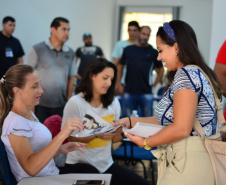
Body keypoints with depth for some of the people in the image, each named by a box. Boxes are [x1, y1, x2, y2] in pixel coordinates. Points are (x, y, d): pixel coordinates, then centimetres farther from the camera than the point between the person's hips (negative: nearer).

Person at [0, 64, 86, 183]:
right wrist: (61, 136, -35)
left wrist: (60, 149, -2)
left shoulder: (30, 115, 11)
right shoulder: (15, 123, -18)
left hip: (52, 176, 9)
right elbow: (31, 168, -30)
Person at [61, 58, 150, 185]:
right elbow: (69, 138, -13)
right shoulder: (75, 103, -10)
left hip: (106, 164, 6)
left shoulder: (113, 102, 9)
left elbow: (114, 138, 12)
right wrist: (96, 134, -27)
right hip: (79, 165, -6)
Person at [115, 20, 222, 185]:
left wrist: (145, 142, -8)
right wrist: (130, 121, 17)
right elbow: (167, 120, 19)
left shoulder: (186, 74, -13)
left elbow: (181, 128, -20)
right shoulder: (196, 73, 18)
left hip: (189, 163, -9)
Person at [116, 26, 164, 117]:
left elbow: (160, 70, 10)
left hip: (146, 93, -2)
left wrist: (154, 85, 2)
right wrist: (119, 84, 8)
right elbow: (120, 66, 16)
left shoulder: (153, 52, 5)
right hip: (129, 92, 2)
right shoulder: (128, 50, 10)